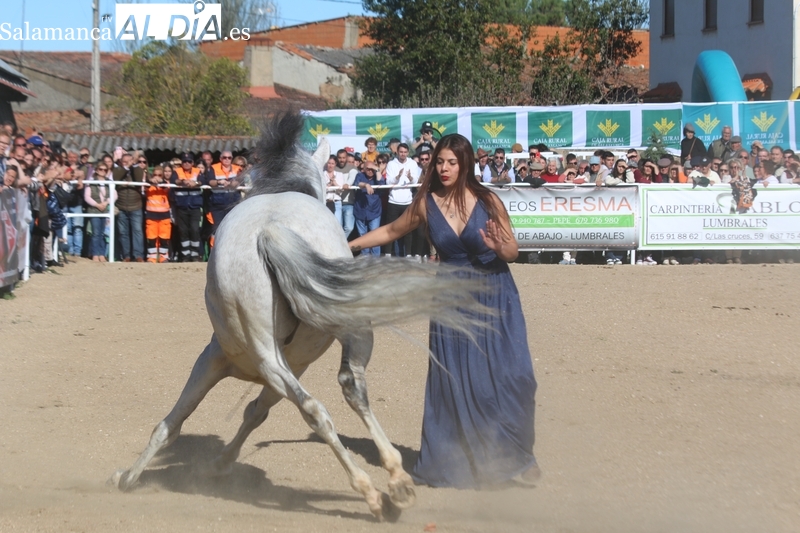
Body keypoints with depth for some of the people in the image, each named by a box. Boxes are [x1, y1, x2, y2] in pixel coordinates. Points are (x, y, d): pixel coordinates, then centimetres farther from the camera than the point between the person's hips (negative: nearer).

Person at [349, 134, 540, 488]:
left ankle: (512, 456, 8)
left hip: (494, 299, -2)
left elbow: (513, 253, -3)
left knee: (509, 375, -7)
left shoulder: (487, 201, -9)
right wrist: (349, 245, 15)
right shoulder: (427, 204, -2)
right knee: (453, 379, 2)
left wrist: (499, 246, -24)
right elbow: (392, 231, 15)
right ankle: (459, 460, 14)